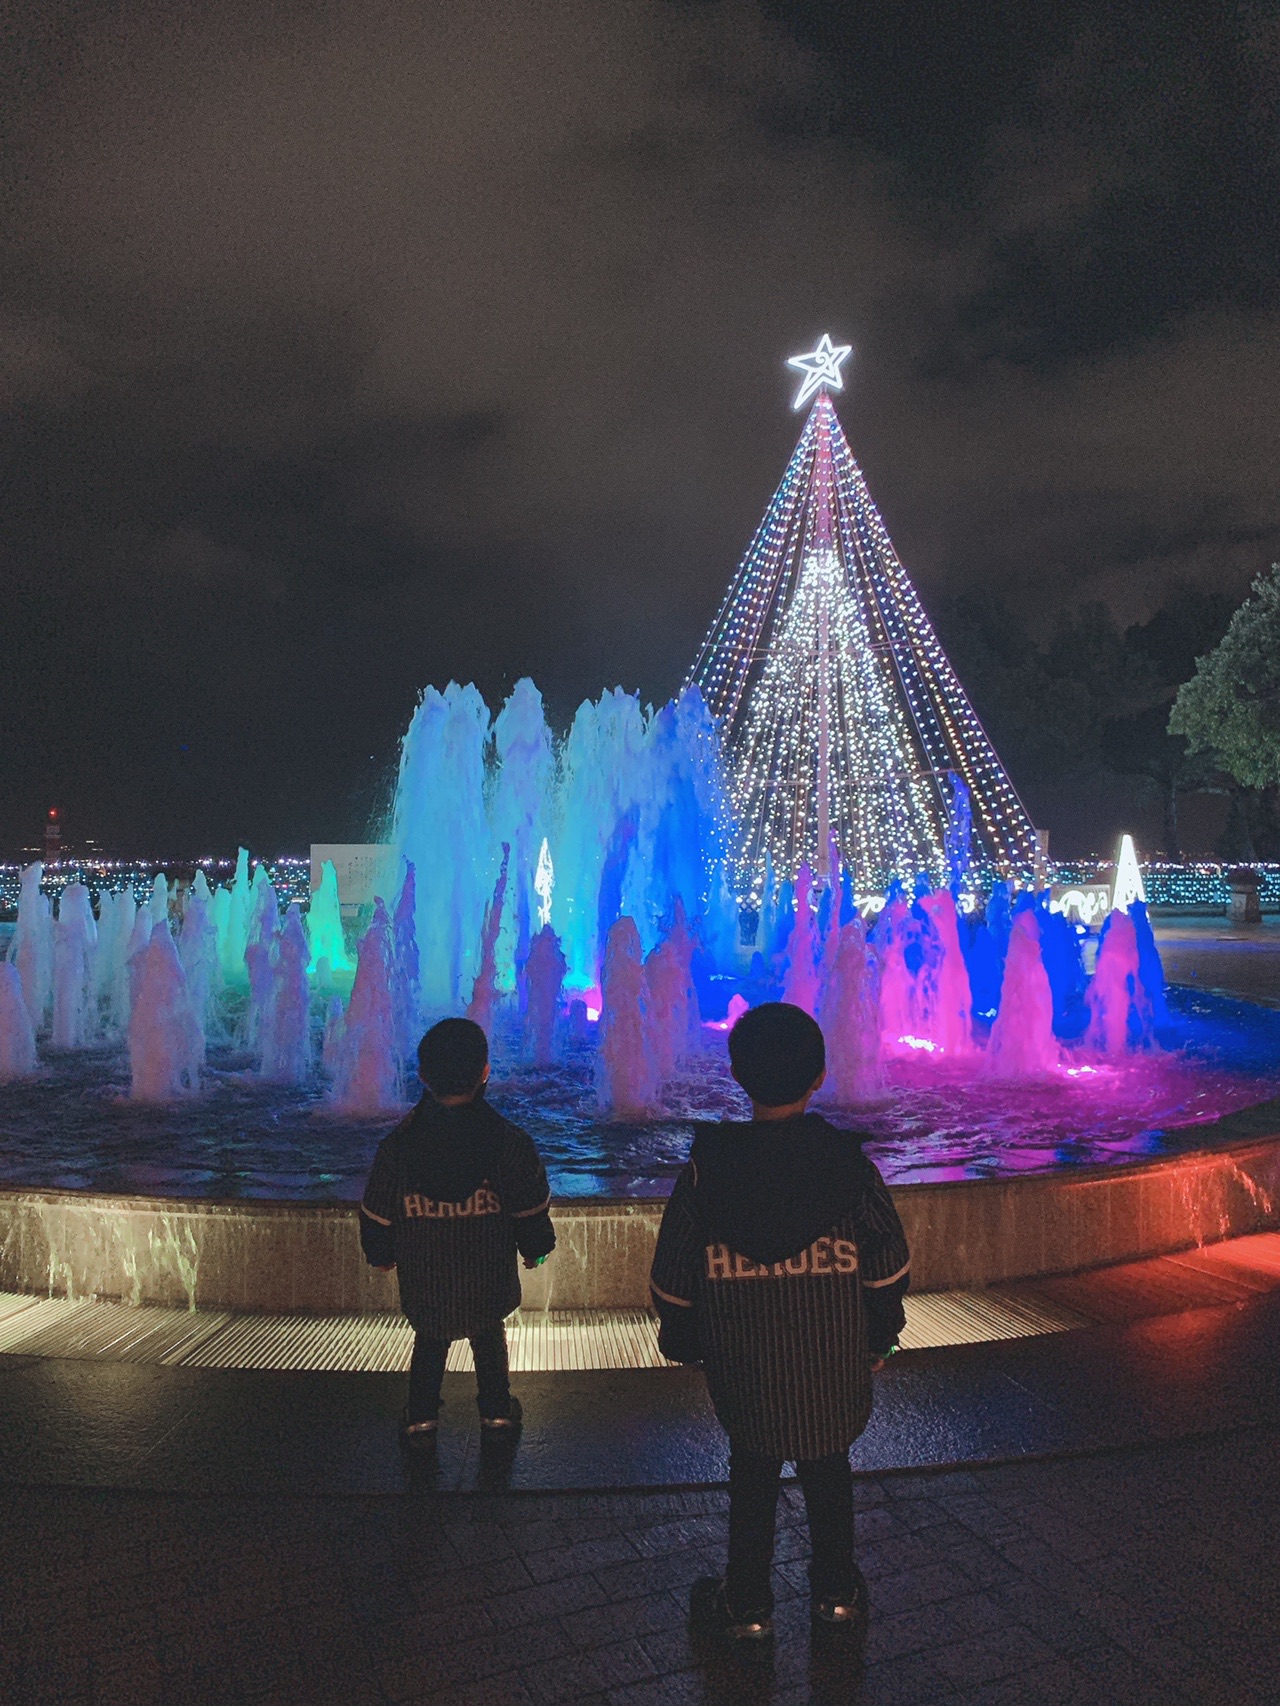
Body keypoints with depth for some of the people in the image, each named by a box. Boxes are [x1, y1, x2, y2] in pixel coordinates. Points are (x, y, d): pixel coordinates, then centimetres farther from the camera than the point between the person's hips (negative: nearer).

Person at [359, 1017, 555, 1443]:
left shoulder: (397, 1145, -16)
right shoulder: (509, 1141, -19)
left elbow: (376, 1216, -3)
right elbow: (531, 1209, -8)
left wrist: (382, 1255, 14)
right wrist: (534, 1248, 10)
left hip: (423, 1279, 0)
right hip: (489, 1277, 0)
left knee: (429, 1342, 24)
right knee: (489, 1338, 24)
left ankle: (421, 1417, 28)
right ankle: (496, 1409, 34)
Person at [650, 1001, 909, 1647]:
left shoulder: (705, 1167, -15)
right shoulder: (849, 1165, -15)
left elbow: (673, 1278, -7)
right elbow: (887, 1268, -5)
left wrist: (682, 1340, 9)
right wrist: (879, 1337, 10)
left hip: (742, 1367, 0)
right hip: (834, 1366, 1)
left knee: (751, 1477, 19)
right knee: (828, 1473, 22)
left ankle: (747, 1605, 32)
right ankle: (837, 1599, 37)